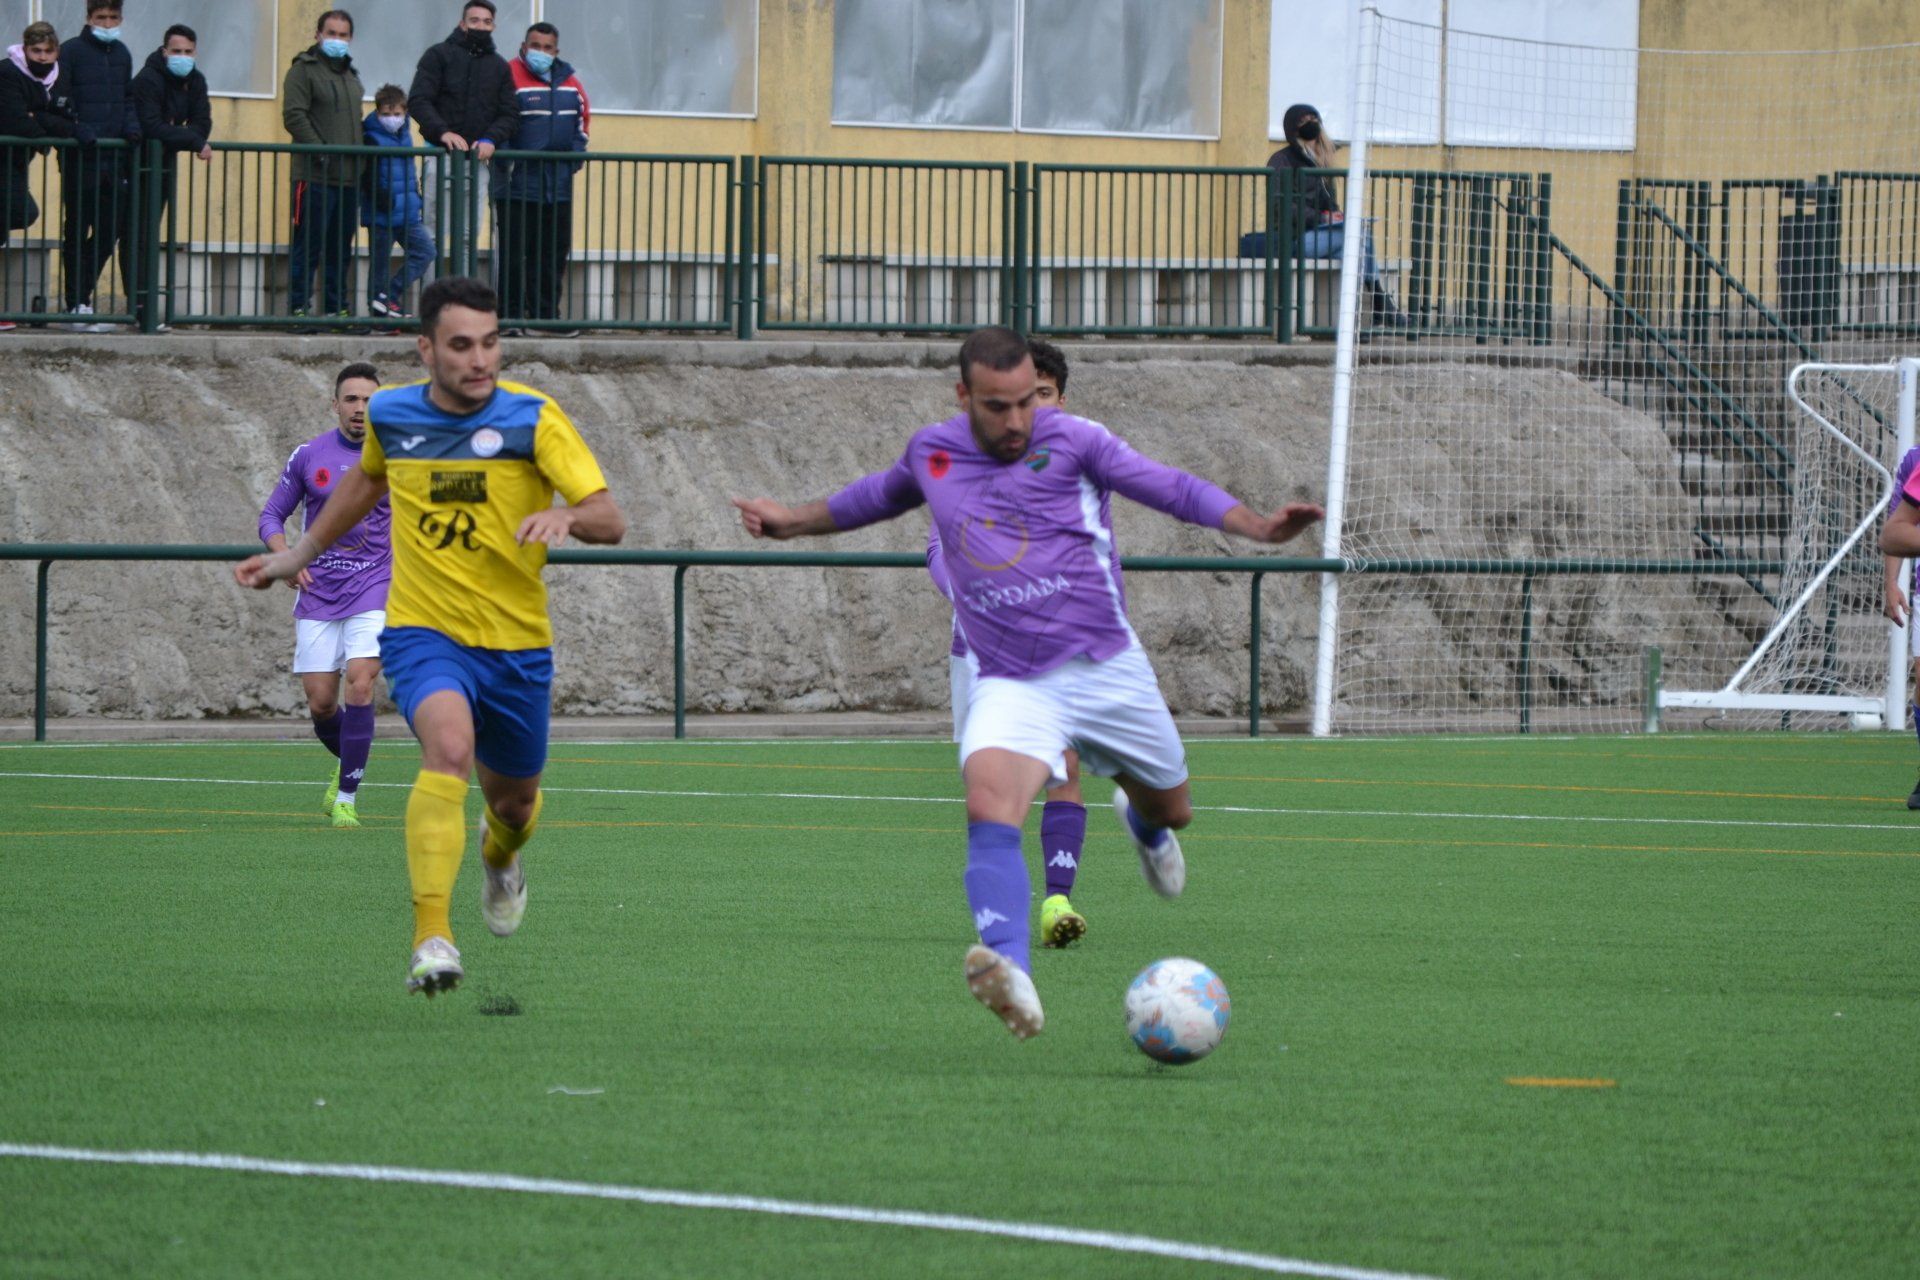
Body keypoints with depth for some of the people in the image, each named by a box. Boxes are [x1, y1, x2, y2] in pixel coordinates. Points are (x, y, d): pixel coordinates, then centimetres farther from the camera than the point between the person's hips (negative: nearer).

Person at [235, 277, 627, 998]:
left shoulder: (532, 418, -11)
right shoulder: (390, 416, -1)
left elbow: (610, 522, -18)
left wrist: (567, 515, -40)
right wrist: (299, 555, 28)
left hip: (517, 644, 1)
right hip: (424, 633, -1)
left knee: (513, 797, 17)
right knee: (449, 745, -31)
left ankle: (500, 858, 58)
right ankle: (431, 938, -37)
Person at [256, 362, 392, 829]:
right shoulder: (309, 456, 3)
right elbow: (272, 515, 10)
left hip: (374, 591, -2)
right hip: (318, 594, 2)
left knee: (360, 684, -20)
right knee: (321, 703, -1)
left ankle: (347, 795, -12)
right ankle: (347, 762, 32)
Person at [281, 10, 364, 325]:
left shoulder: (351, 75, 22)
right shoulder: (304, 70, -2)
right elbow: (294, 115, -12)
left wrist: (361, 160, 14)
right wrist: (320, 152, -19)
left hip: (349, 177, 7)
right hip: (315, 177, -7)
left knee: (341, 250, 9)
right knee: (308, 246, -7)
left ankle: (337, 308, 13)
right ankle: (299, 308, -5)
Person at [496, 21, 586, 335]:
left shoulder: (568, 81, 12)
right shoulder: (511, 77, -8)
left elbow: (583, 116, 23)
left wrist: (575, 153, 11)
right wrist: (506, 163, -14)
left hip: (559, 185, 6)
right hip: (519, 183, -6)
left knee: (554, 251, 9)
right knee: (514, 252, -2)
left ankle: (546, 313, 16)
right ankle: (511, 314, 3)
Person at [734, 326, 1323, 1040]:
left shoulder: (1071, 442, -4)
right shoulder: (931, 452, 5)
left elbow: (1172, 488, -7)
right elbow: (879, 496, 28)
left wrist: (1259, 527, -21)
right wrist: (795, 522, 36)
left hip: (1106, 667, 0)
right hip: (1010, 683, 0)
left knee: (1171, 812, 17)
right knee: (990, 804, -30)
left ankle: (1142, 820, 59)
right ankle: (1012, 977, -48)